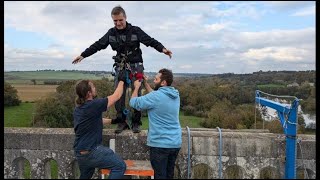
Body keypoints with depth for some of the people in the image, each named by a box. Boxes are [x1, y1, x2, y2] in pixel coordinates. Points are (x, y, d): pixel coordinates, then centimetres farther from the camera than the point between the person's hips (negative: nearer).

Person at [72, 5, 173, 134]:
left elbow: (150, 41, -13)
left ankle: (136, 122, 7)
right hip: (120, 67, 3)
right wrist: (83, 55, 12)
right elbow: (98, 45, 11)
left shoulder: (135, 31, -6)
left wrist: (162, 48, -32)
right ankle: (121, 121, 7)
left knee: (136, 94, -3)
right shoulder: (111, 33, 5)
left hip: (136, 67, -3)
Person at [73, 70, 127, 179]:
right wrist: (121, 80, 5)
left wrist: (112, 121, 24)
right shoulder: (94, 105, -18)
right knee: (120, 166, -5)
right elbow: (116, 96, -8)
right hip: (91, 152, -9)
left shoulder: (78, 108, 8)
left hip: (79, 153, 9)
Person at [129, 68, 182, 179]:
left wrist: (137, 87, 6)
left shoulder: (157, 96, -18)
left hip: (160, 144, -7)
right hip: (175, 143, 7)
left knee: (160, 175, 4)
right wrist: (146, 84, 17)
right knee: (169, 174, 18)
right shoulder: (175, 95, 5)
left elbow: (133, 102, -9)